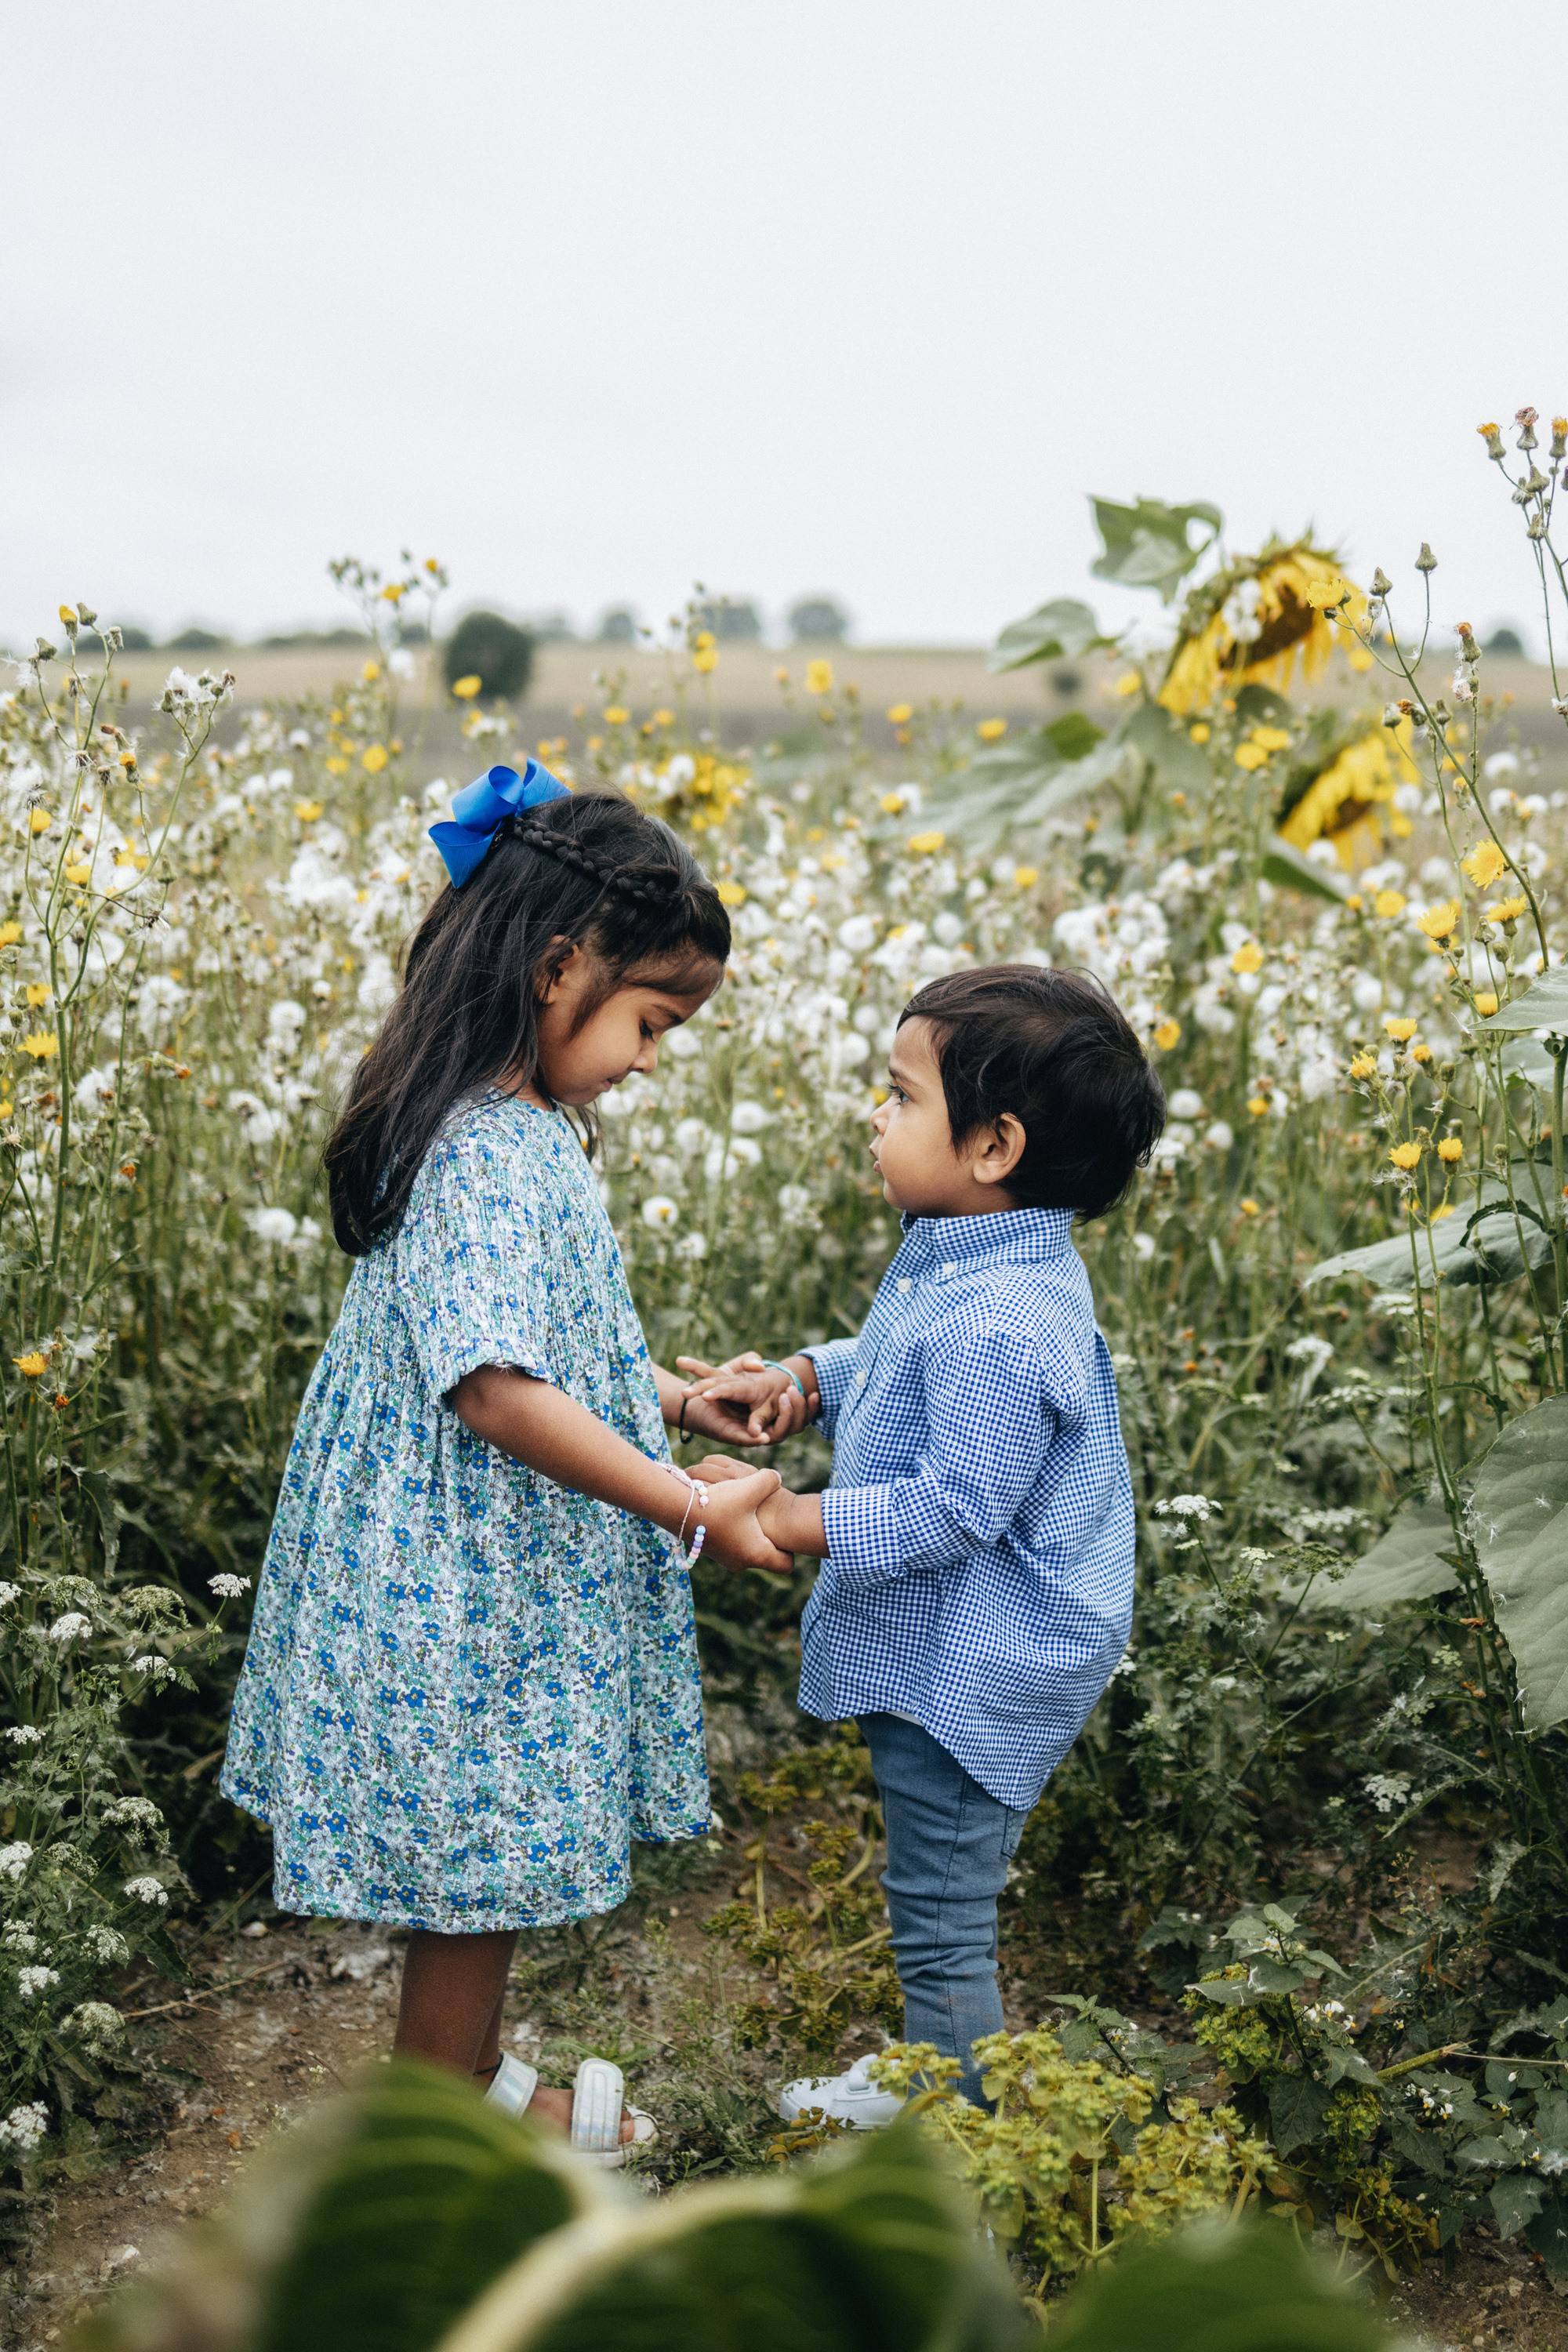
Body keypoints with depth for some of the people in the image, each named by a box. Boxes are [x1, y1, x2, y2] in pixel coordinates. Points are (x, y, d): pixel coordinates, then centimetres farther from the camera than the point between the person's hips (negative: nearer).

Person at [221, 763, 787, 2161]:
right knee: (480, 1869, 7)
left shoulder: (520, 1126, 7)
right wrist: (692, 1510, -27)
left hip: (507, 1569, 10)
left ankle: (475, 2078, 43)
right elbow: (499, 1389, -31)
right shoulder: (486, 1153, -25)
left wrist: (666, 1392, 15)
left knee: (488, 1869, 24)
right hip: (471, 1592, -10)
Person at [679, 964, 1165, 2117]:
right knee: (938, 1911, 26)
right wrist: (800, 1382, 2)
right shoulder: (960, 1261, 0)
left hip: (969, 1676, -10)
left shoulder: (1002, 1329, -31)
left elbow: (950, 1513, -29)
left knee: (944, 1923, 7)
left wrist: (783, 1521, -26)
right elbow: (893, 1364, 18)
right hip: (938, 1652, 10)